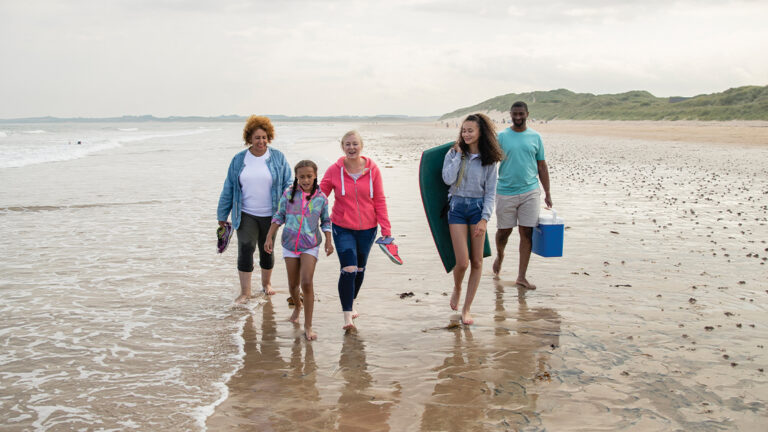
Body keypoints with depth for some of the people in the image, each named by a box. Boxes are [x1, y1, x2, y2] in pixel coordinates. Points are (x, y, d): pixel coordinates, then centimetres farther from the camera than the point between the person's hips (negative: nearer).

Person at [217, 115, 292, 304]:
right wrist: (222, 215, 8)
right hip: (246, 215, 0)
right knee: (245, 250, -7)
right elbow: (228, 188, 6)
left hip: (270, 215, 0)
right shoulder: (238, 160, 2)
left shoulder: (278, 158, -1)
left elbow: (288, 184, 2)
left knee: (267, 251, 13)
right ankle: (245, 292, 3)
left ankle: (266, 283, 36)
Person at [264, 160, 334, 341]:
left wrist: (328, 241, -3)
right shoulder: (289, 194, -4)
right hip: (290, 243, 2)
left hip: (310, 246, -2)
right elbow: (279, 216, 5)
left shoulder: (321, 198, -4)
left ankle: (308, 326, -7)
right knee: (293, 284, 12)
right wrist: (269, 237, 1)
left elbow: (325, 222, 7)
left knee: (307, 283, -14)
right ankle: (297, 306, 46)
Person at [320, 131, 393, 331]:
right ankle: (347, 315, -7)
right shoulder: (334, 171, -8)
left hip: (367, 228, 3)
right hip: (342, 228, -2)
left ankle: (351, 304, 41)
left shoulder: (372, 169, -6)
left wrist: (385, 228, -4)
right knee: (348, 269, -15)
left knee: (360, 269, 18)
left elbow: (379, 200, -2)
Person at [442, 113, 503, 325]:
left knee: (477, 262, 2)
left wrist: (484, 219, -9)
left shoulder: (489, 160, 1)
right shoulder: (454, 153, 2)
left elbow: (490, 192, 1)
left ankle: (466, 309, 13)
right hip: (457, 207, -1)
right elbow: (448, 179, -13)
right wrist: (458, 155, -9)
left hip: (478, 208, 1)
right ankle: (457, 289, 26)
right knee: (462, 262, -8)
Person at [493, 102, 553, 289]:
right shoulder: (502, 137, 1)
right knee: (504, 231, 8)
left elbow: (542, 166, 11)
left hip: (530, 191, 1)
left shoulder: (535, 137, 7)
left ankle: (521, 277, 6)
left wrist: (547, 193, 8)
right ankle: (499, 255, 41)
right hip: (506, 192, -1)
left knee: (527, 233, -1)